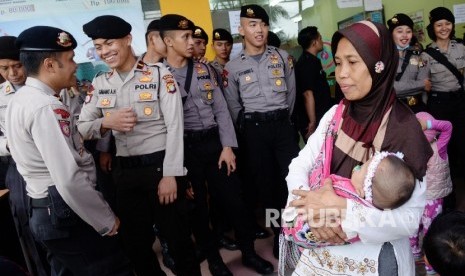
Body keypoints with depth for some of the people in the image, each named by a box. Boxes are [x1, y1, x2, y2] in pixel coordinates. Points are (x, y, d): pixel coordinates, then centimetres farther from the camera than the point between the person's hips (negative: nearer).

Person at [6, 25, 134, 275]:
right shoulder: (46, 108, -22)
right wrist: (106, 221, -16)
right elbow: (70, 180, -28)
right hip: (66, 214, -10)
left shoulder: (21, 98, 9)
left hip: (44, 210, 10)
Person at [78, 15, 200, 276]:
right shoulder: (100, 83, 8)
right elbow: (81, 128, 6)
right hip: (125, 170, 5)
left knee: (177, 236, 8)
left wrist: (170, 175, -14)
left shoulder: (159, 74, -6)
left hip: (160, 165, -4)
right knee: (134, 239, 15)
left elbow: (174, 127, -10)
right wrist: (105, 123, -16)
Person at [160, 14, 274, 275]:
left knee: (233, 199, 7)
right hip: (183, 148, -3)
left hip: (214, 142, 3)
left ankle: (249, 252, 29)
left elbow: (221, 109, 6)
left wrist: (228, 146, -2)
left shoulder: (204, 69, 8)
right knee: (197, 205, 11)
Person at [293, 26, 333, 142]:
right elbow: (308, 94, -23)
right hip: (314, 120, -10)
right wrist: (312, 122, -24)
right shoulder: (307, 63, -16)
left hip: (319, 118, 10)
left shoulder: (312, 61, 14)